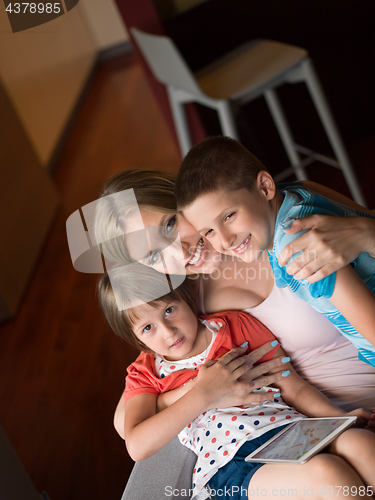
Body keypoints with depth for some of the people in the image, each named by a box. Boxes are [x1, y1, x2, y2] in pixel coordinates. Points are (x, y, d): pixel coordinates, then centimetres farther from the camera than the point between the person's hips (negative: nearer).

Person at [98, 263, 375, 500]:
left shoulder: (236, 325, 15)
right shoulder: (146, 373, 10)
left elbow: (294, 387, 14)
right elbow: (138, 447, -8)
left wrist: (344, 418, -3)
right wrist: (203, 393, -10)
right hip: (232, 464, -3)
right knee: (326, 472, -32)